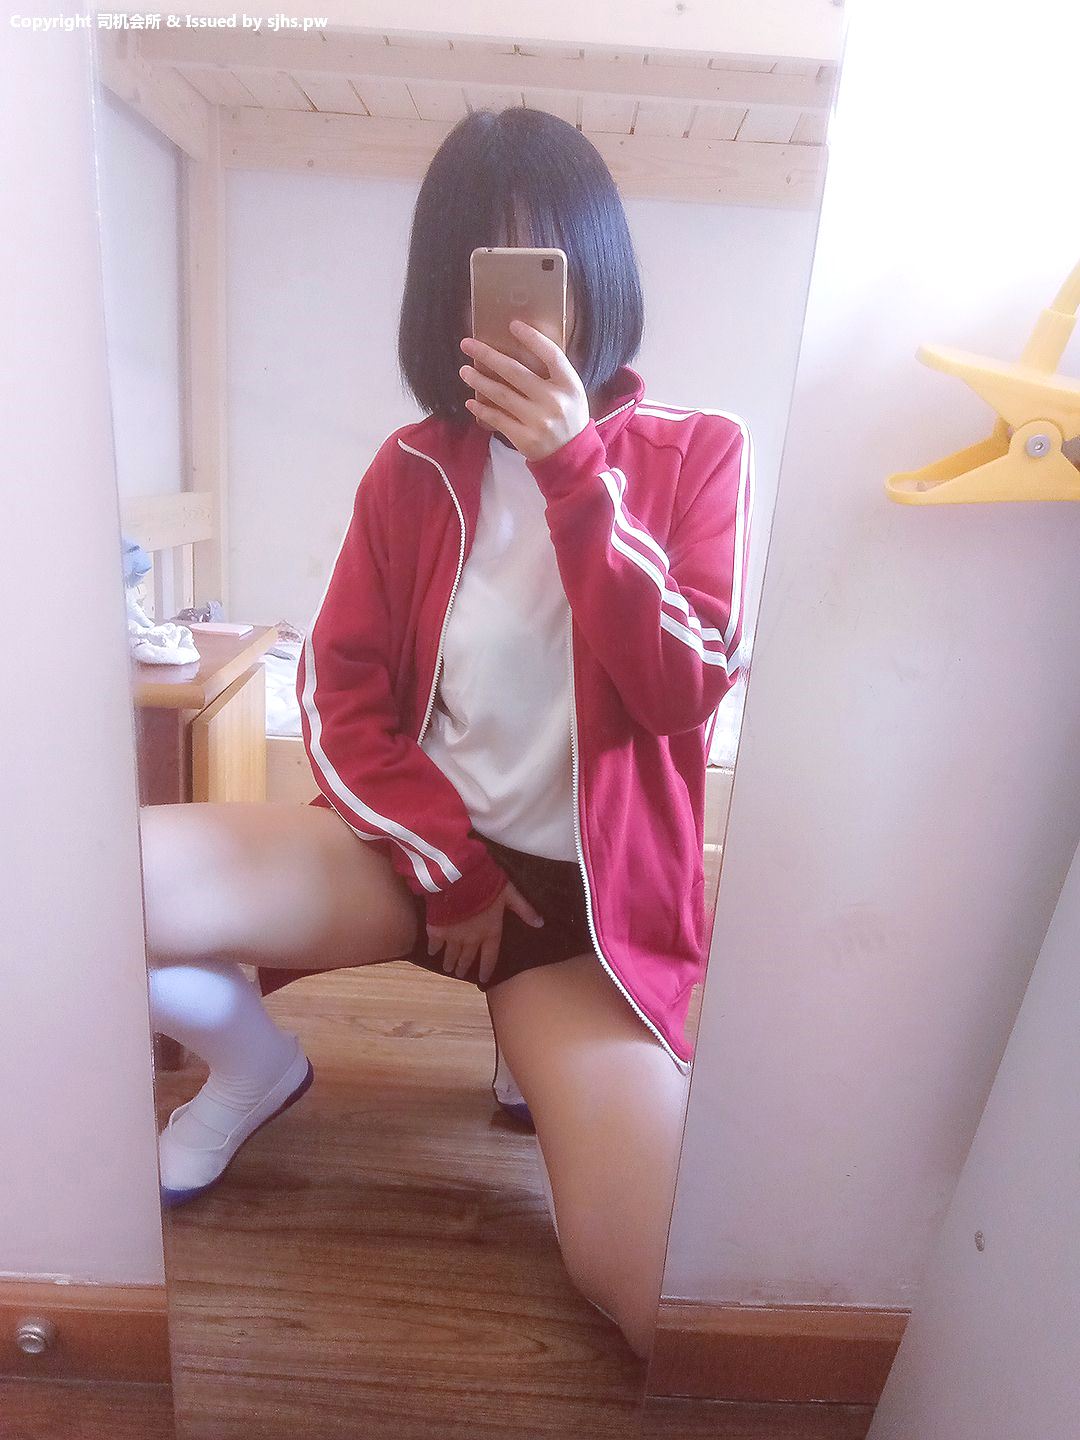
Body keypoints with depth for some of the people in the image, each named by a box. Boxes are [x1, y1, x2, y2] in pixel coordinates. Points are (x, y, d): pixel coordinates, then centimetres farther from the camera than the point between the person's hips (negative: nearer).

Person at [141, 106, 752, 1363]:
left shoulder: (694, 455, 1)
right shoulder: (411, 470, 5)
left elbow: (684, 693, -12)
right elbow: (339, 695, 2)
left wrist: (570, 471, -19)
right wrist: (448, 858, -9)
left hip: (589, 890, 0)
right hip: (413, 848, 2)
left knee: (652, 1298, -15)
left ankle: (558, 1061, 17)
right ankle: (256, 1058, 10)